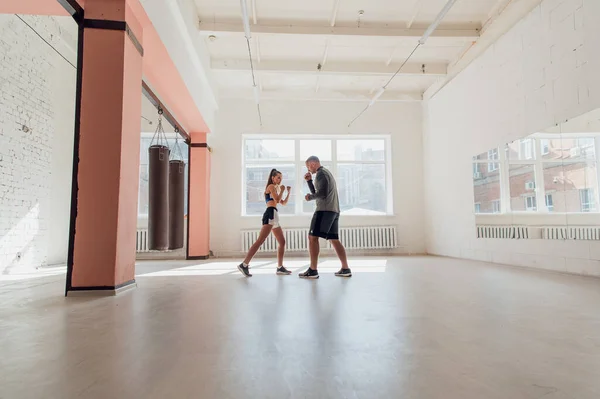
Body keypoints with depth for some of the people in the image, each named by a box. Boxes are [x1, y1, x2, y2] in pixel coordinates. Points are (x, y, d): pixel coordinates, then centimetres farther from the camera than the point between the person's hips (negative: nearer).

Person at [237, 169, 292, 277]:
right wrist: (282, 190, 2)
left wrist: (289, 192, 20)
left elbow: (284, 203, 30)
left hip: (274, 216, 10)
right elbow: (277, 200, -12)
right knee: (260, 240, -19)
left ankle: (280, 267, 13)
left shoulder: (275, 189, 27)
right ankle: (244, 265, -24)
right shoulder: (271, 186, 1)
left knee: (282, 242, 9)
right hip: (270, 214, -10)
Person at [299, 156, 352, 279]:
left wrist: (309, 197, -1)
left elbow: (322, 194, -17)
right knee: (334, 240, 10)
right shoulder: (327, 172, 25)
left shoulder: (321, 173, -6)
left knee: (312, 237, -8)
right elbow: (316, 193, 26)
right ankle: (345, 269, 10)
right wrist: (309, 181, 17)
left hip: (325, 210, -10)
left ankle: (313, 270, -11)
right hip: (334, 210, 10)